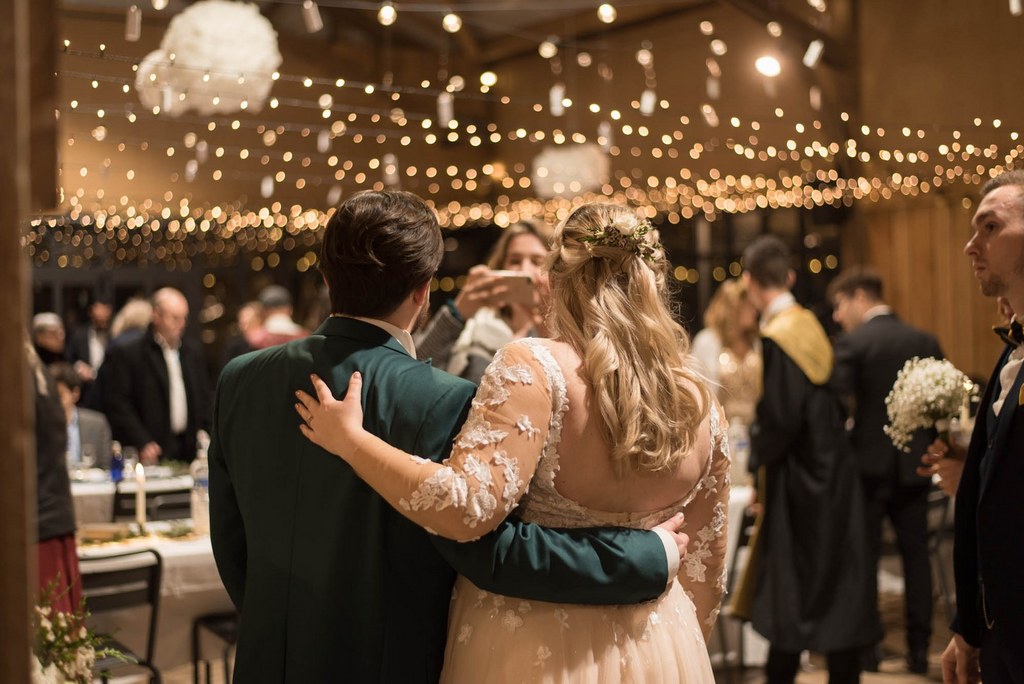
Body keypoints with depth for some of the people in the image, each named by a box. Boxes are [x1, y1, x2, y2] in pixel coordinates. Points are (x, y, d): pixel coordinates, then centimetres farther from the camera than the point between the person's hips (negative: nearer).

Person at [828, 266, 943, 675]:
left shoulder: (851, 343, -12)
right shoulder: (926, 342, 3)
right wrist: (930, 450, 16)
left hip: (868, 464, -4)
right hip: (914, 466, 4)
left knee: (864, 557, 6)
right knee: (915, 554, 11)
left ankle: (866, 648, 9)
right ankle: (919, 649, 13)